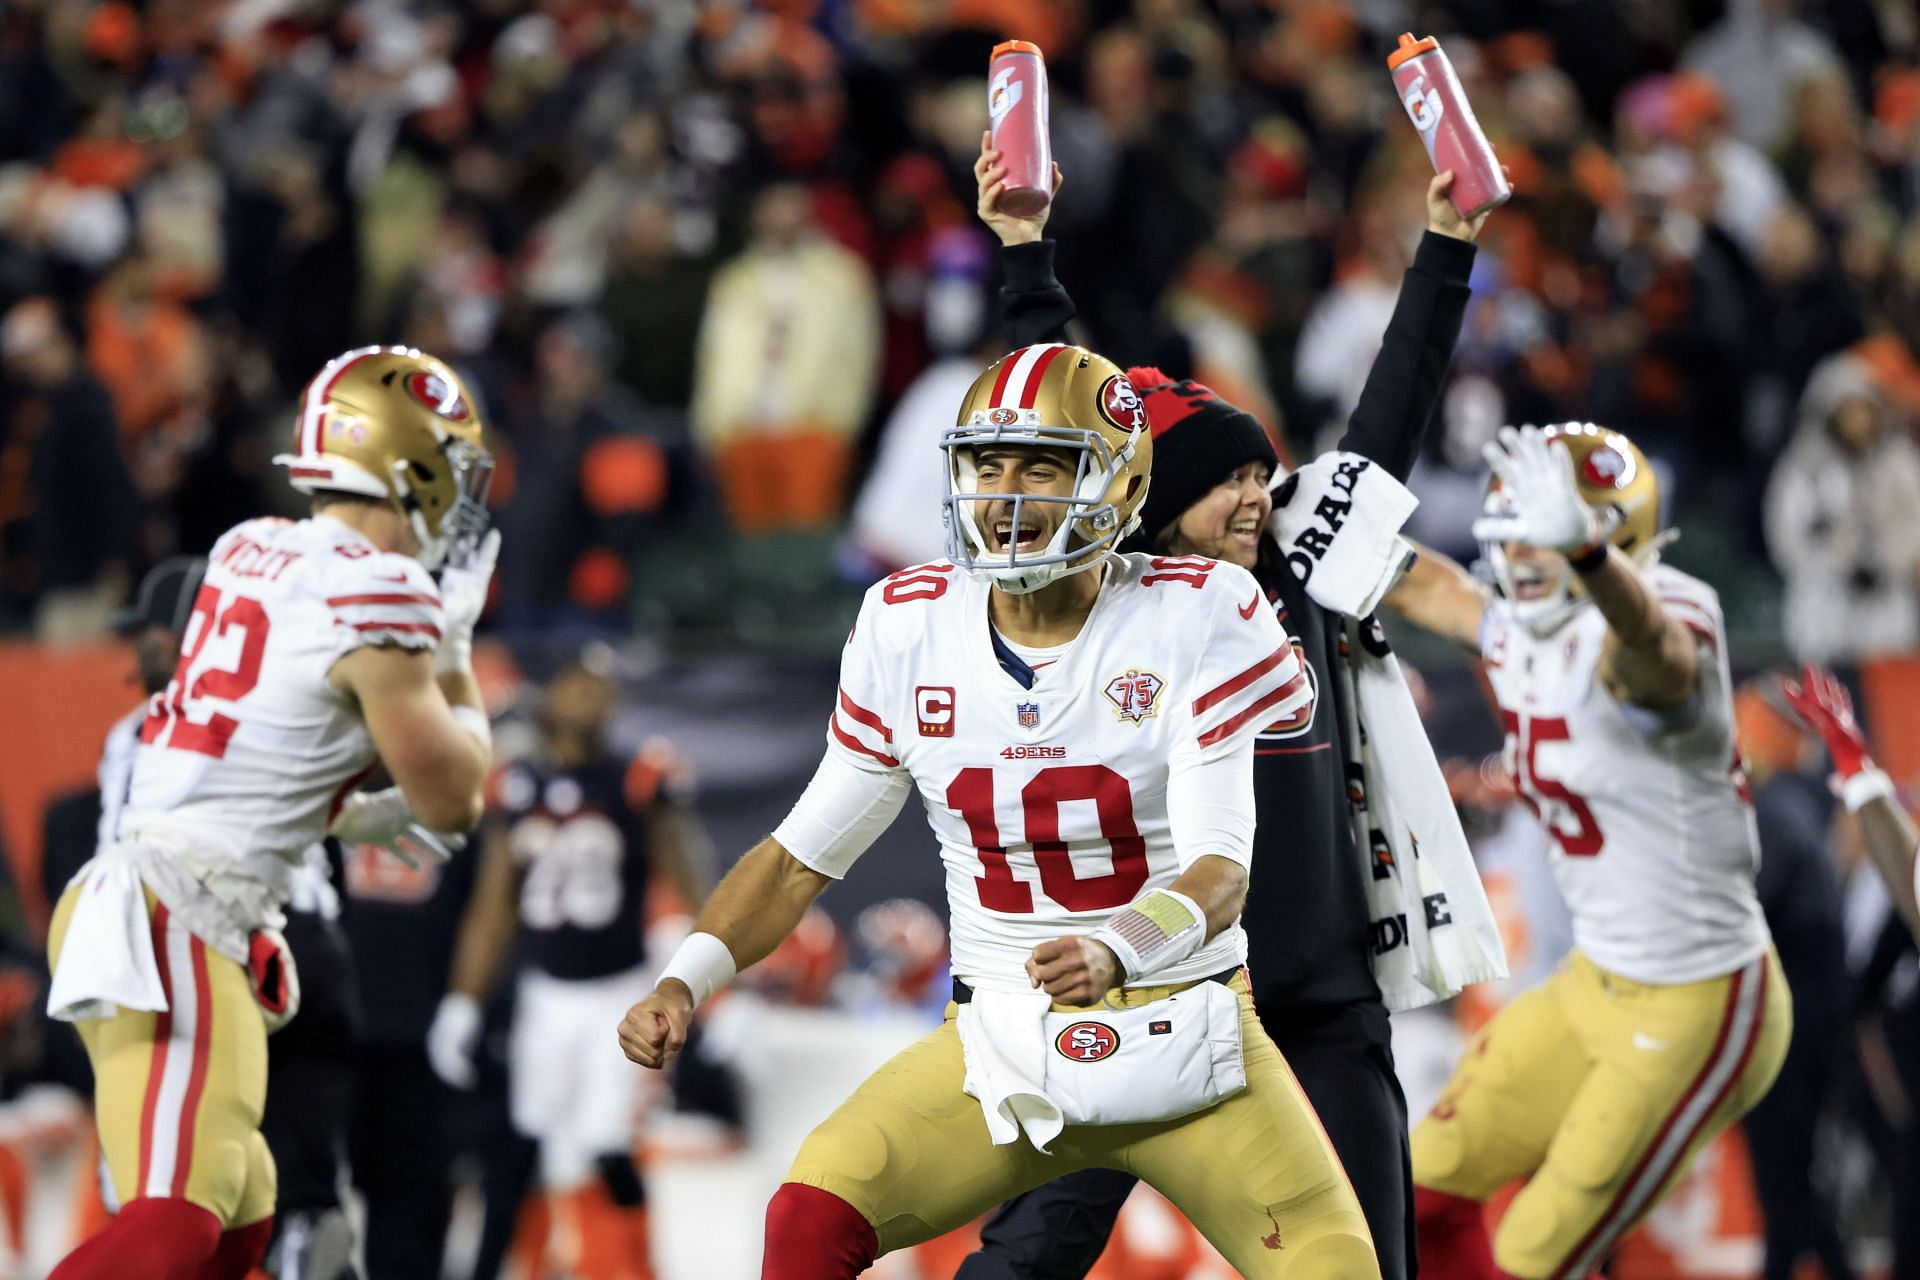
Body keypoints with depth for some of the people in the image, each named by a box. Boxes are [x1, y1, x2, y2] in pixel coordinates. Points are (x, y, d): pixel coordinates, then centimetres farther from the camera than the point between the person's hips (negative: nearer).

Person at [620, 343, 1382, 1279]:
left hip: (1183, 1045, -2)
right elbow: (801, 856, 8)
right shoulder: (908, 631, 0)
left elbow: (1219, 870, -18)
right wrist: (683, 982, -7)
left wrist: (1116, 951, -39)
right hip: (1002, 1050, 2)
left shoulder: (1192, 617, -10)